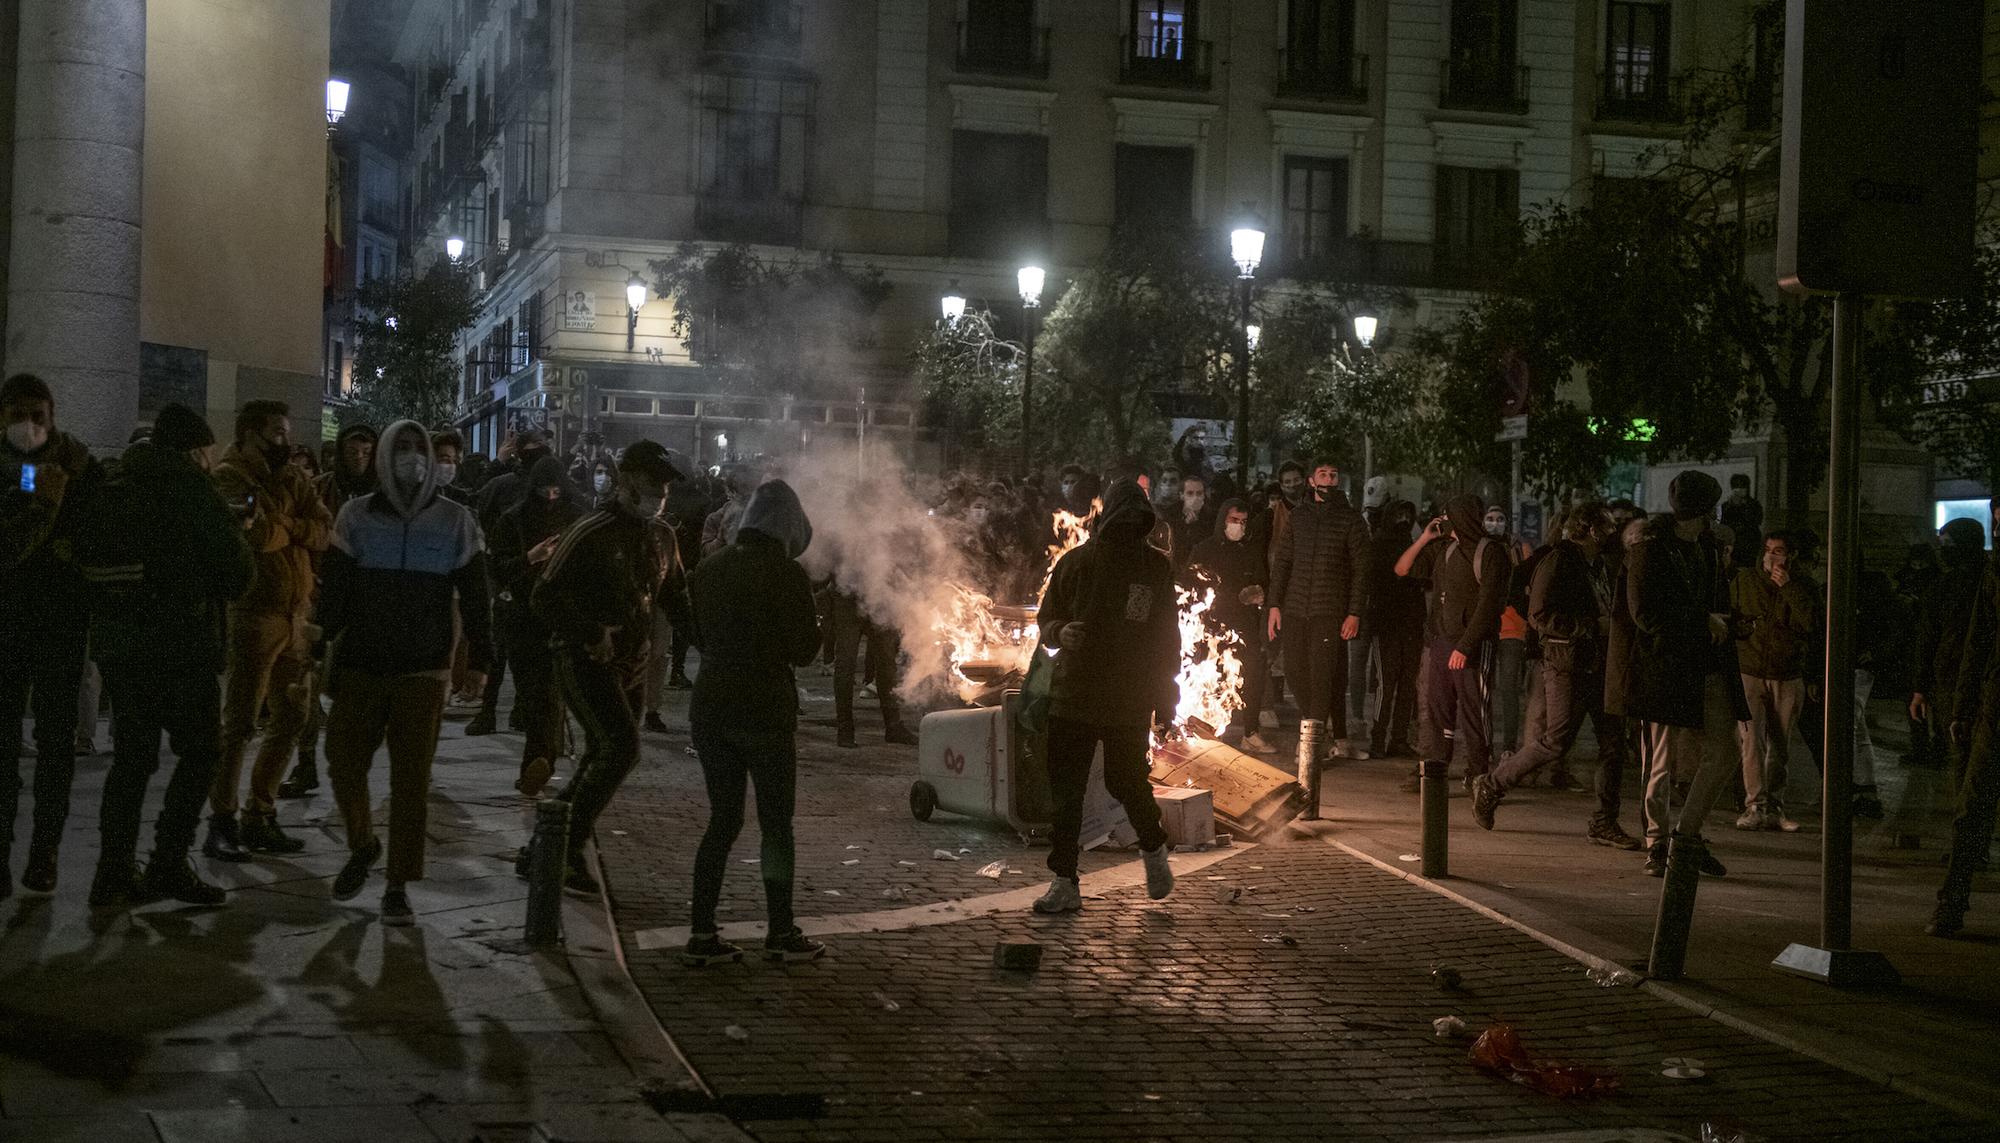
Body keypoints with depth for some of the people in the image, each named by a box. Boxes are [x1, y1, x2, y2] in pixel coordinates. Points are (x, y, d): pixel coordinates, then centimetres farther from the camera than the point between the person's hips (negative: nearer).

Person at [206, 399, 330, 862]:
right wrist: (297, 531, -13)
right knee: (240, 723, -6)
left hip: (296, 614, 8)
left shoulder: (292, 480, 17)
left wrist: (281, 527, -13)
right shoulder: (230, 478, -5)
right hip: (255, 612, -8)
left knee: (290, 719, 11)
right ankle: (221, 823, -1)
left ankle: (260, 817, 20)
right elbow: (258, 534, -24)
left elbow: (324, 529, 0)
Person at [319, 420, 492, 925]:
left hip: (424, 672, -1)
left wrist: (478, 660, 3)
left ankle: (398, 887, 5)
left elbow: (473, 595, 6)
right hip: (360, 665, 1)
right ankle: (362, 846, 29)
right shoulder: (356, 516, 3)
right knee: (344, 761, 1)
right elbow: (335, 589, 2)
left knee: (412, 777, -3)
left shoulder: (455, 520, 3)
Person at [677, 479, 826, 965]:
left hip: (710, 706, 5)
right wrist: (815, 622, 8)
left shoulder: (708, 569, 6)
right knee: (776, 822, 7)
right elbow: (803, 651, -10)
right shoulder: (787, 575, -12)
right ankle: (781, 932, 13)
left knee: (723, 817, 12)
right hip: (765, 710, -5)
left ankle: (701, 933, 8)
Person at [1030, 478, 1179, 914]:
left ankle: (1154, 850, 32)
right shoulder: (1075, 563, 1)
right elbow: (1047, 619, 7)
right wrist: (1059, 633, -17)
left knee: (1127, 781, 2)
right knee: (1065, 792, -1)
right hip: (1072, 695, 1)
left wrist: (1165, 697, 3)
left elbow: (1167, 637, 8)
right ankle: (1065, 884, 5)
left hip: (1130, 702, -1)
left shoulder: (1156, 568, 3)